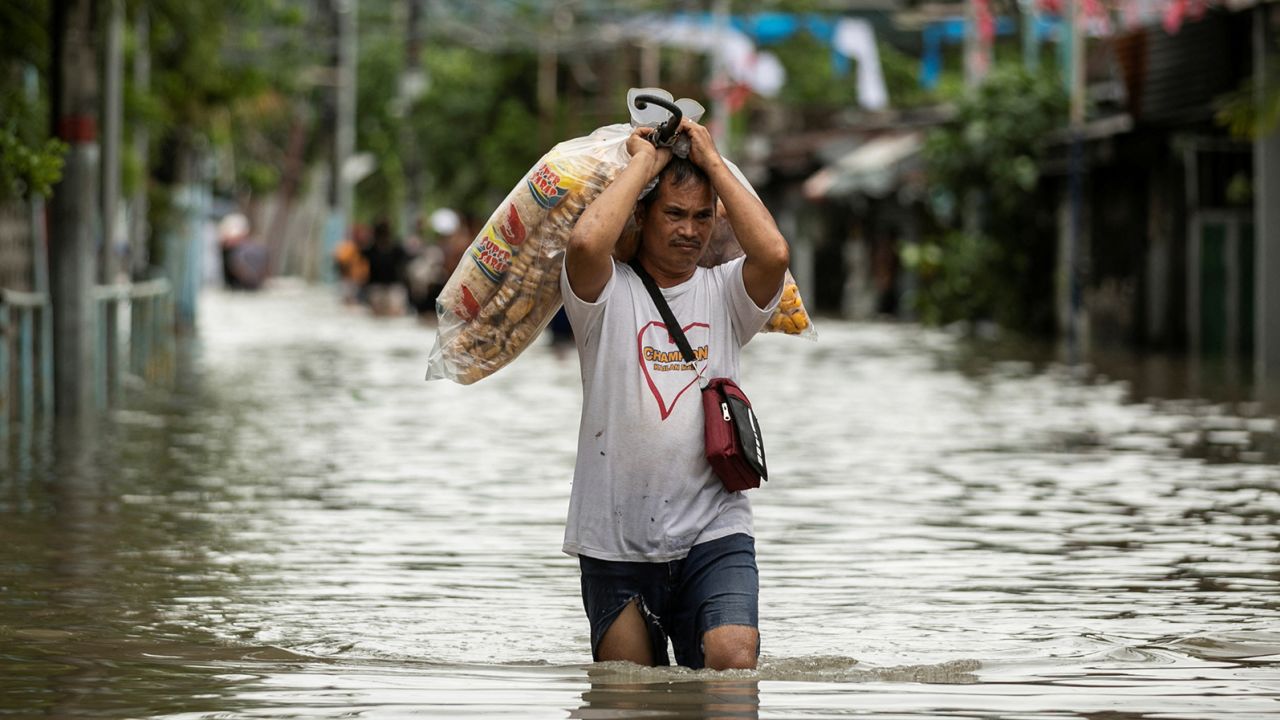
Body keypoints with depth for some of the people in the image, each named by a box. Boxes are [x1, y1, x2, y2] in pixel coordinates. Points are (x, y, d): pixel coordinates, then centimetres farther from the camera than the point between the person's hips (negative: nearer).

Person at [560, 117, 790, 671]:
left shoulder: (724, 292, 10)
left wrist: (712, 161, -2)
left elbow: (774, 254, -12)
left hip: (713, 534, 1)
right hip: (616, 540, -1)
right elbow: (586, 243, -20)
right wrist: (643, 162, -5)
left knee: (734, 662, -20)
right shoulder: (608, 293, 3)